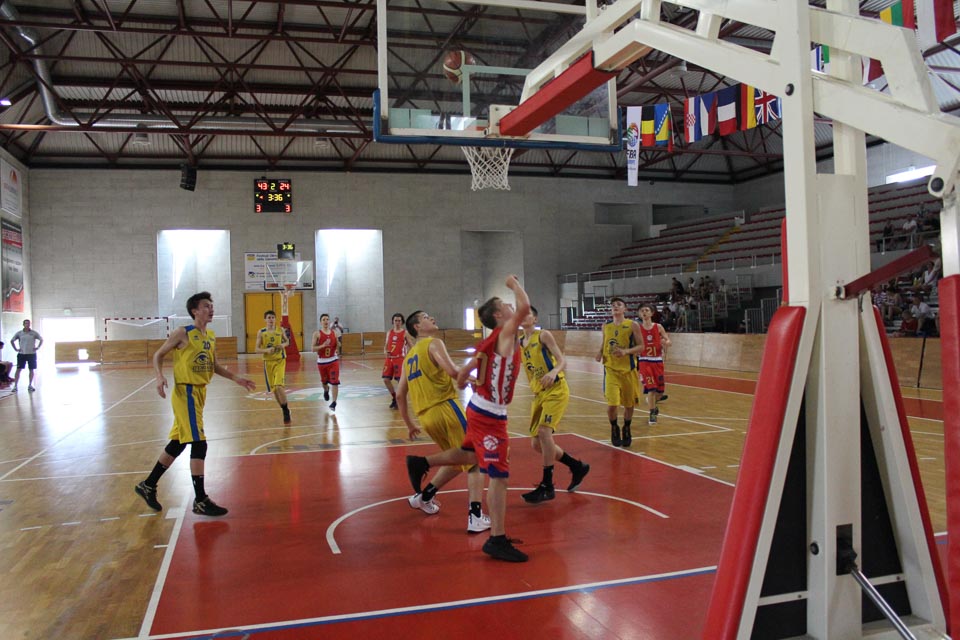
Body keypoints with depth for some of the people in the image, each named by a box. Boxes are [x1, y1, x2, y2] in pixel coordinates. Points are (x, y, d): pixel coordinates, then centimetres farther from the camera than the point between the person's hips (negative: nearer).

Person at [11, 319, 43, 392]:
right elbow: (12, 341, 11)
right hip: (21, 354, 0)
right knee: (18, 369, -4)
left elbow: (41, 340, 9)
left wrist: (37, 347, 0)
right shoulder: (19, 333, 1)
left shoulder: (34, 333, 0)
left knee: (32, 370, 5)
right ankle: (15, 386, 0)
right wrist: (16, 349, 2)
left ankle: (30, 385, 16)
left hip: (31, 354, 0)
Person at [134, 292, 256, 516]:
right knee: (199, 444, -9)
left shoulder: (211, 336, 11)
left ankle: (148, 486, 31)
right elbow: (158, 355, -3)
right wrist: (160, 377, -20)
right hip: (186, 392, -8)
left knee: (177, 444, 16)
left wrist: (236, 378, 8)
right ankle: (200, 501, -2)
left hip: (200, 392, 8)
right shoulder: (183, 333, -10)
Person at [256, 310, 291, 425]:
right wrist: (266, 350, -20)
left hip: (280, 361, -2)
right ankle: (285, 410, 26)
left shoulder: (280, 330, 1)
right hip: (268, 362, 2)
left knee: (279, 386, -19)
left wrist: (284, 344, -6)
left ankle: (286, 410, -3)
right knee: (274, 389, 8)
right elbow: (257, 349, -1)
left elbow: (287, 341, 16)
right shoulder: (261, 332, -1)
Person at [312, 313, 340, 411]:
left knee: (335, 382, -9)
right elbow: (313, 348, -12)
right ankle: (326, 391, 52)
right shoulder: (317, 334, -7)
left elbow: (338, 346, 11)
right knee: (324, 381, 18)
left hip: (333, 360, 0)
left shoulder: (334, 333, 1)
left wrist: (338, 350, -12)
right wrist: (323, 345, -26)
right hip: (321, 361, 0)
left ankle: (334, 402, -3)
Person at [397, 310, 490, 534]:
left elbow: (400, 394, 23)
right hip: (445, 407, -7)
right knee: (474, 460, -1)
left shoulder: (409, 356, 22)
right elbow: (452, 371, -18)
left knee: (459, 460, 24)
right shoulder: (434, 343, 0)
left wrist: (409, 425, 30)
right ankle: (475, 517, -10)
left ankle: (424, 496, 26)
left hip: (426, 417, 8)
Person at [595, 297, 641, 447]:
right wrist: (600, 353, -2)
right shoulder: (606, 327, 6)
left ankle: (626, 429, 36)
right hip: (611, 369, 1)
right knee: (612, 404, -11)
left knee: (629, 404, 11)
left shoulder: (633, 325, -4)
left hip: (628, 370, -1)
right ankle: (614, 428, 16)